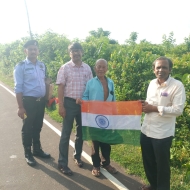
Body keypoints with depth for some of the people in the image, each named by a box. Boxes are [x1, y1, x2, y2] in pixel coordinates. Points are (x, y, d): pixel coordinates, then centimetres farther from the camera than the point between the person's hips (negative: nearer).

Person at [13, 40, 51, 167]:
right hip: (29, 101, -5)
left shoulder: (42, 65, 7)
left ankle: (37, 149, 35)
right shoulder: (21, 66, -9)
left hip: (41, 101, 5)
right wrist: (20, 107, -15)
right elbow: (18, 88, -12)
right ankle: (28, 154, 25)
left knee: (38, 127, 18)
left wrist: (47, 99, 10)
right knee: (27, 128, 8)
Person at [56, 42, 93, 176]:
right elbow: (61, 88, -7)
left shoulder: (87, 68, 3)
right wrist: (61, 106, -12)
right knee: (66, 133, 3)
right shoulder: (65, 68, -6)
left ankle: (77, 156, 37)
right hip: (70, 103, -4)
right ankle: (62, 163, 14)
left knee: (81, 131, 16)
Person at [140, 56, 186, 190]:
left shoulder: (177, 86, -13)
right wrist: (145, 105, -6)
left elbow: (178, 110, -19)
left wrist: (154, 108, -18)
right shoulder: (152, 83, 7)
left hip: (162, 133, -6)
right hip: (146, 130, 7)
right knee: (148, 161, 21)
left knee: (162, 164, 11)